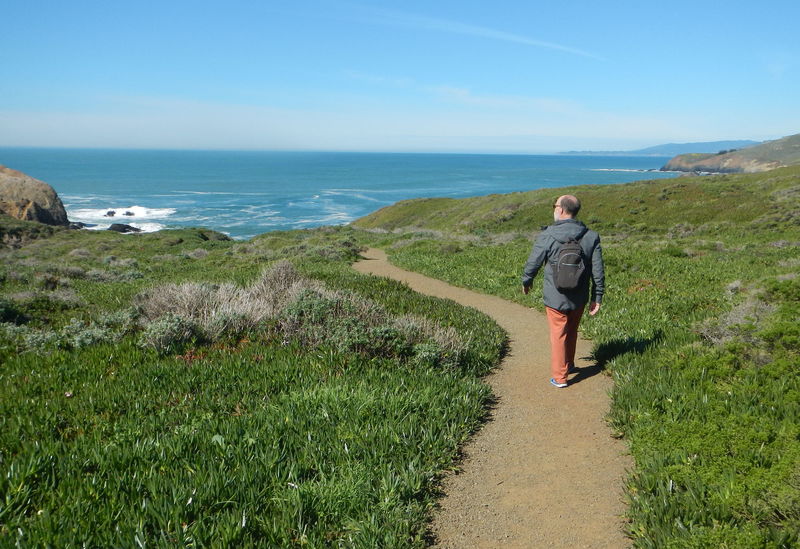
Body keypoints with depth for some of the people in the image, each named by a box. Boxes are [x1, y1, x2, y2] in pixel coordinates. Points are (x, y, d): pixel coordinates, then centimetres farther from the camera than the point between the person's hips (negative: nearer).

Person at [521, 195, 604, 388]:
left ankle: (559, 377, 17)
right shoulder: (591, 236, -6)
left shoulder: (547, 236, -16)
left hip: (555, 298, -3)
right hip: (580, 298, 3)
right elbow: (598, 271, -4)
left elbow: (533, 263, -5)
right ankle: (569, 365, 40)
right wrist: (597, 297, 5)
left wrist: (526, 282, 14)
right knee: (572, 332, 23)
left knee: (558, 335, 9)